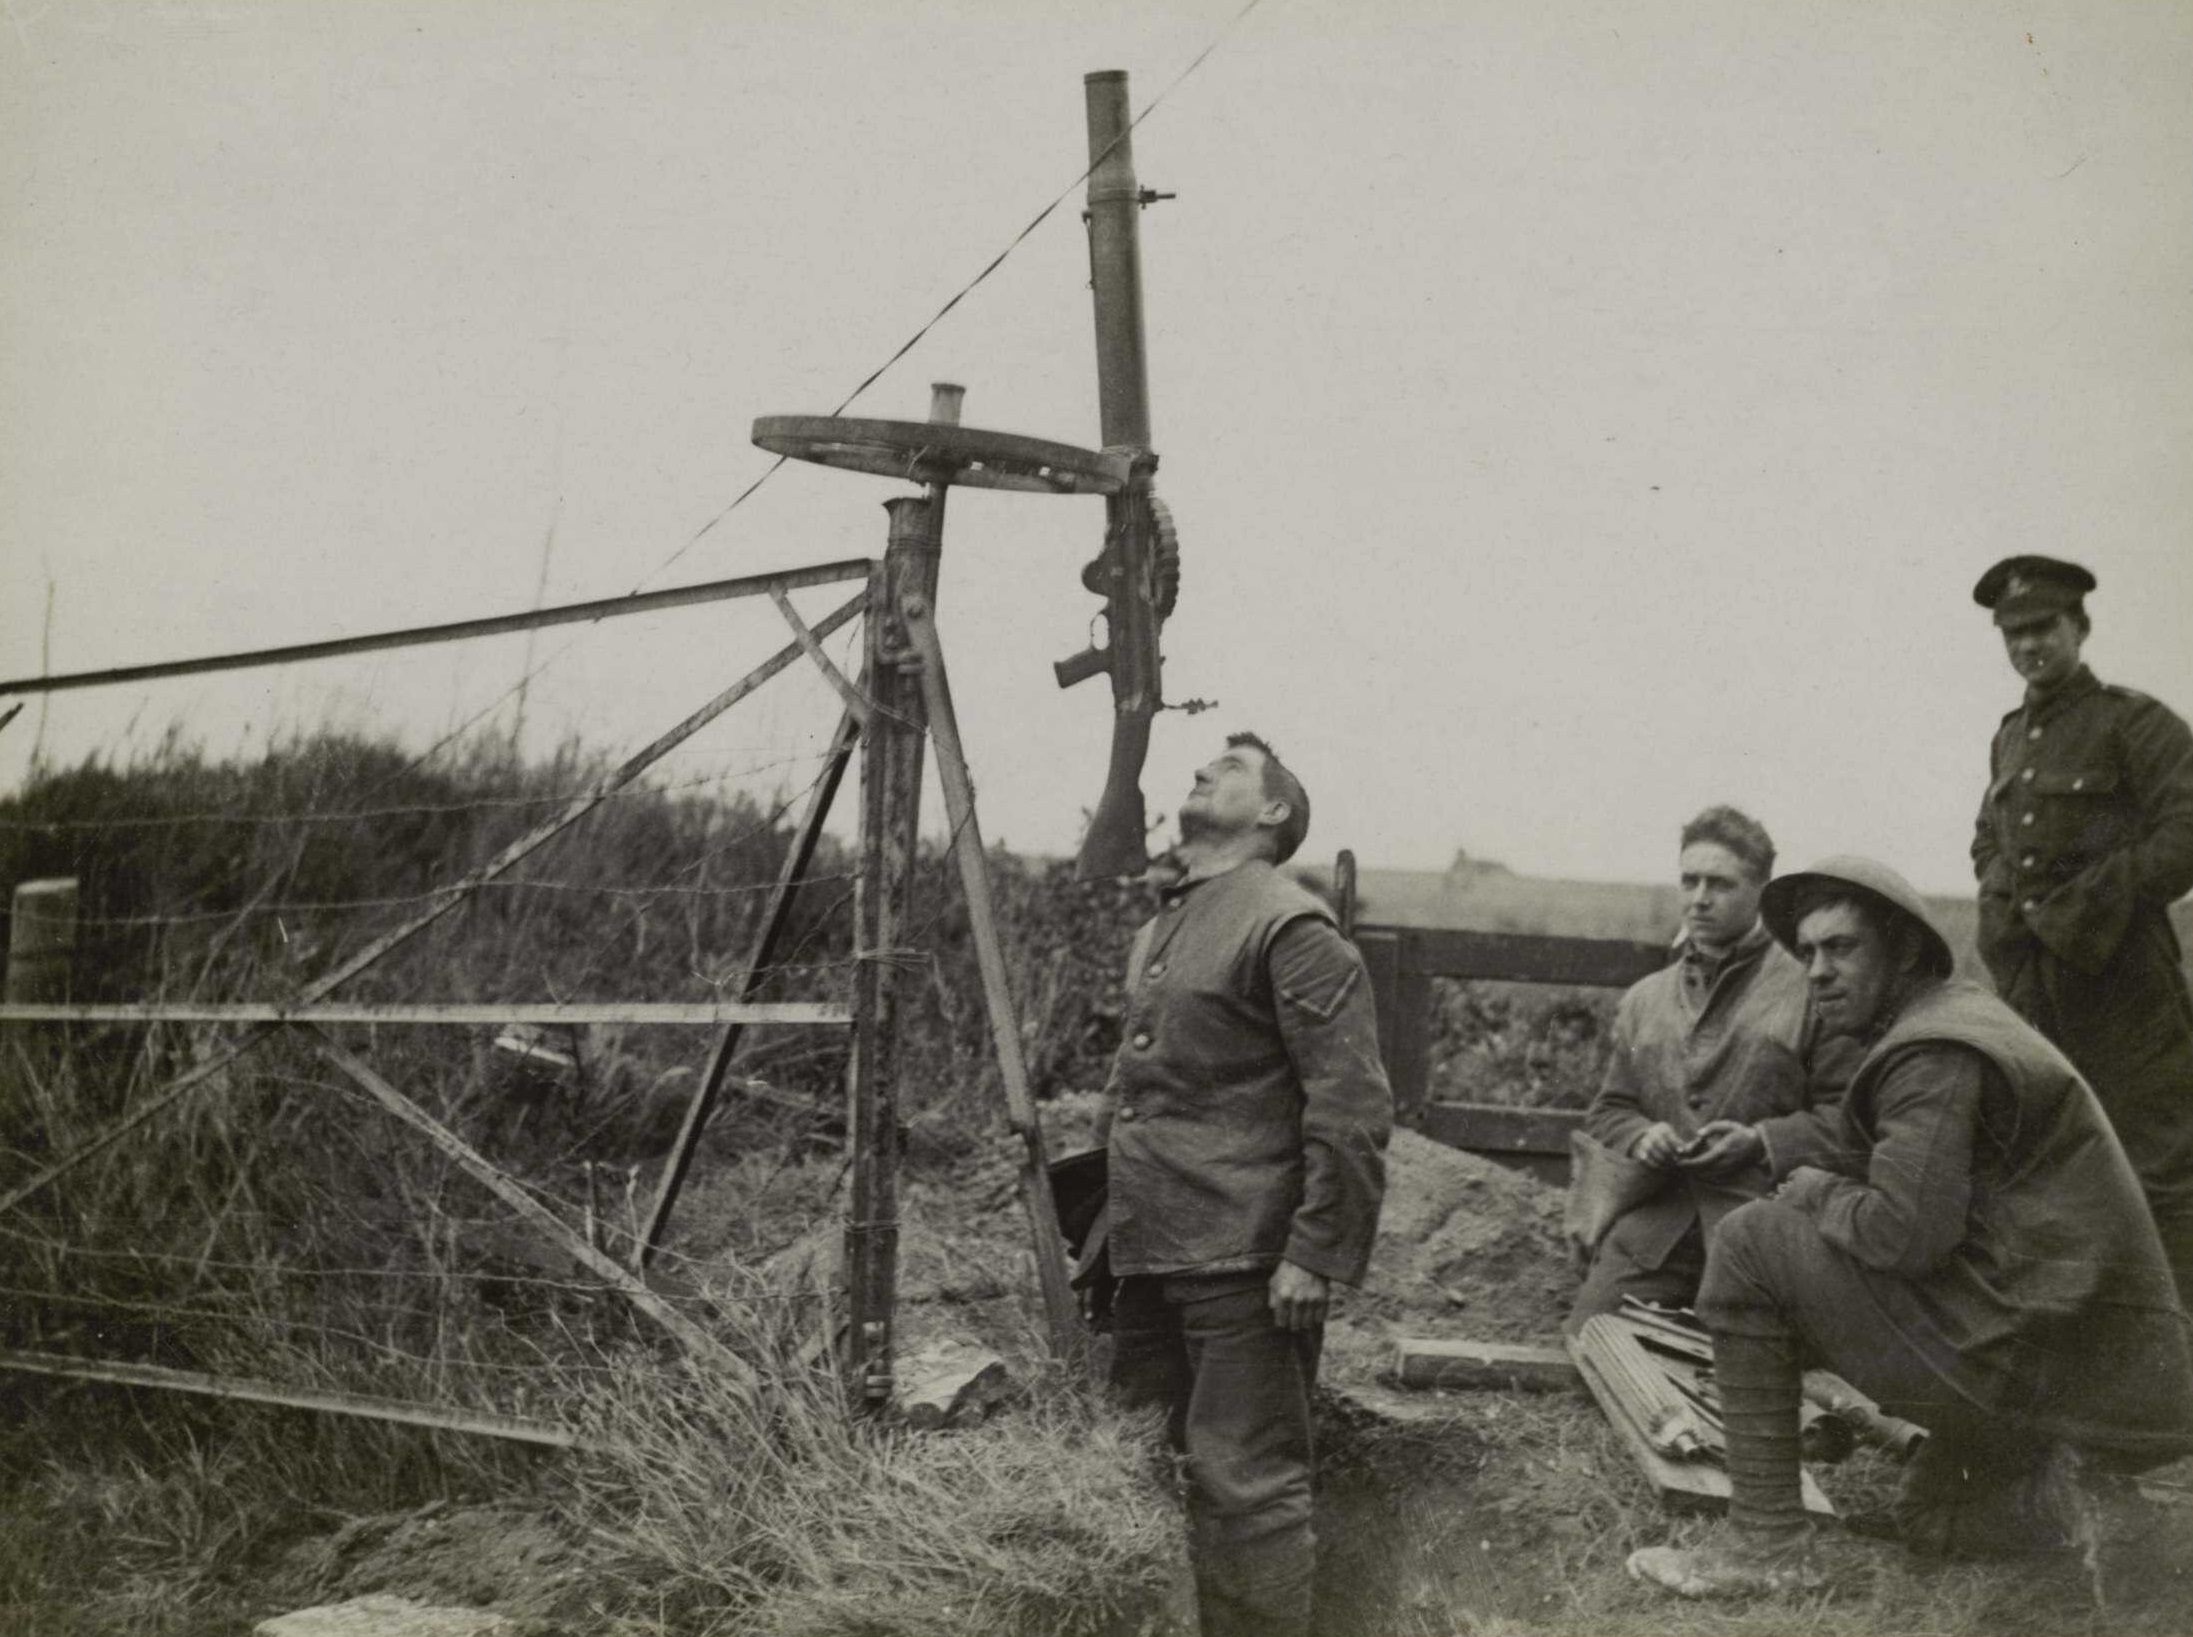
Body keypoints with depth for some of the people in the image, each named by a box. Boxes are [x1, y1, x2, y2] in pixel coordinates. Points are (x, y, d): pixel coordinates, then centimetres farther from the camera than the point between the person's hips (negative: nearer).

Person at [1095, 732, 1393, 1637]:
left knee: (1246, 1487, -4)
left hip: (1242, 1265, -9)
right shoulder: (1157, 931, 18)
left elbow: (1351, 1109, -15)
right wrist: (1106, 1231, 23)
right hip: (1149, 1259, 9)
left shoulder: (1290, 927, -10)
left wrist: (1317, 1255, -19)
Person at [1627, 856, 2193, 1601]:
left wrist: (1821, 1195, -8)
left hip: (2026, 1356, -11)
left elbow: (1905, 1232, -26)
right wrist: (1766, 1142, 18)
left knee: (1751, 1244, -9)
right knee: (1932, 1519, 33)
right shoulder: (1954, 1013, 12)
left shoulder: (1933, 1056, -19)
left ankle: (1766, 1544, -6)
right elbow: (1858, 1130, 26)